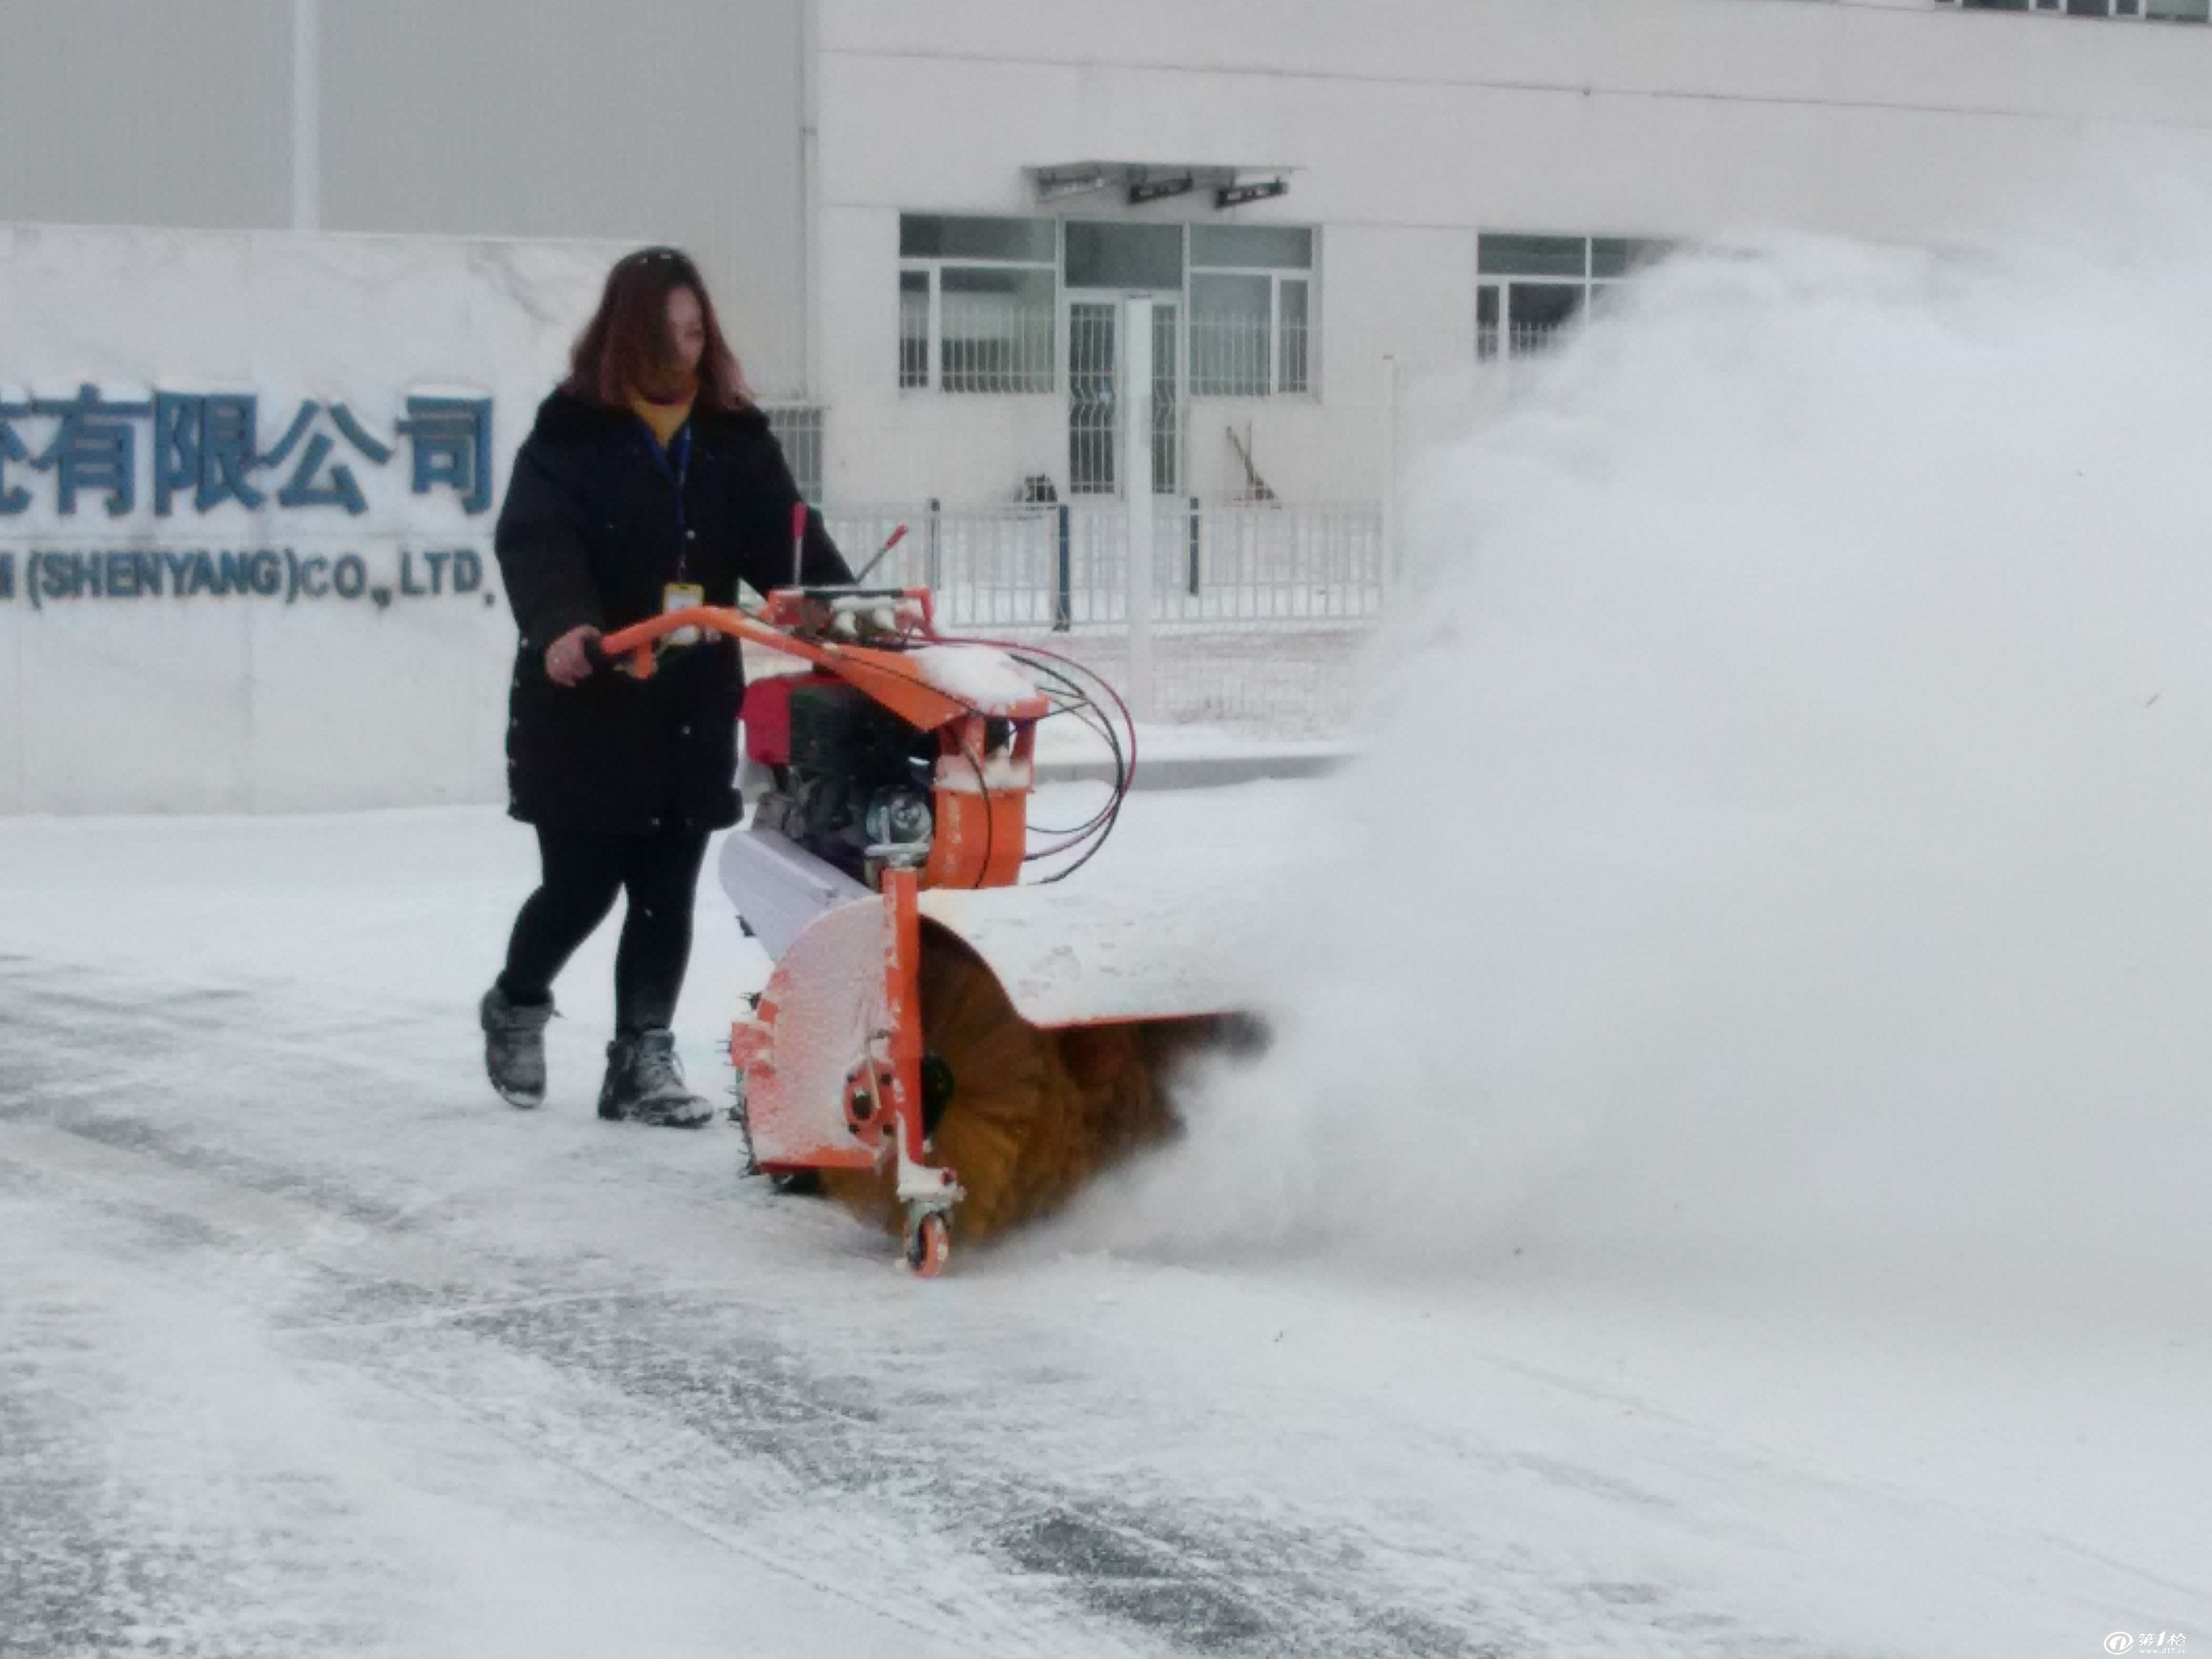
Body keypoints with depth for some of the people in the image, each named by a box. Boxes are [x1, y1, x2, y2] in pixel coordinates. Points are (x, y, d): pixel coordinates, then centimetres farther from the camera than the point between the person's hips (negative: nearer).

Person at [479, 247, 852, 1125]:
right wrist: (560, 625, -37)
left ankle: (643, 1060, 14)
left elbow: (786, 541, -1)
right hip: (586, 703, -3)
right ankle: (515, 1007, 31)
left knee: (667, 892, 4)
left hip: (694, 709, 3)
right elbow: (536, 542, -18)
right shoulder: (571, 435, -5)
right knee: (581, 885, 4)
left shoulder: (736, 441, 7)